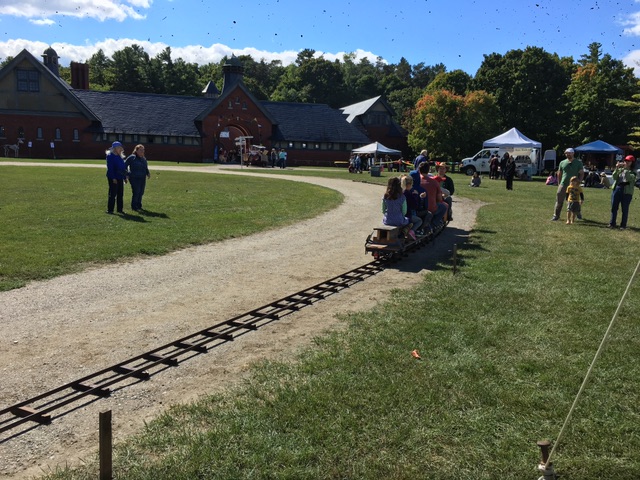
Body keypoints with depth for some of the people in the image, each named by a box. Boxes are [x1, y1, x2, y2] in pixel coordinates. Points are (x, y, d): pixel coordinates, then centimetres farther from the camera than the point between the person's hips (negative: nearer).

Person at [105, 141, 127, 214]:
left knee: (120, 194, 9)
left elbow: (123, 168, 18)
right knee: (112, 194, -5)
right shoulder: (110, 156, -9)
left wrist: (125, 177, 14)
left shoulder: (120, 157, 15)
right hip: (113, 178, -8)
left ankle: (120, 209, 16)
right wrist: (113, 178, -20)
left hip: (120, 178, 8)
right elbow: (110, 168, -15)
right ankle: (110, 210, 1)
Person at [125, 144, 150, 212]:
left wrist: (148, 173, 6)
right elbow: (125, 165, -3)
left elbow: (146, 168, 25)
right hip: (134, 178, -7)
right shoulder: (132, 157, -6)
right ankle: (134, 207, -1)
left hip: (142, 178, 7)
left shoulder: (144, 159, 14)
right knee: (136, 192, -11)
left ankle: (139, 205, 22)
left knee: (141, 192, 8)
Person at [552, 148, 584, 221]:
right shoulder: (562, 162, 8)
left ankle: (578, 214, 27)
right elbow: (559, 174, 13)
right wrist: (559, 184, 8)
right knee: (559, 201, -3)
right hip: (563, 185, 1)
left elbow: (581, 173, 2)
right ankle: (556, 215, 3)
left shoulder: (578, 162, 2)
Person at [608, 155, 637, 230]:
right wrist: (617, 168, -12)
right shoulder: (620, 169, 12)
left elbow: (629, 177, -18)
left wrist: (626, 168, -21)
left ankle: (623, 225, 7)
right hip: (617, 188, 4)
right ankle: (612, 223, 13)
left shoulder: (633, 172, 1)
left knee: (625, 209, 1)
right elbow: (614, 177, 0)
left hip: (627, 191, -3)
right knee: (614, 207, 5)